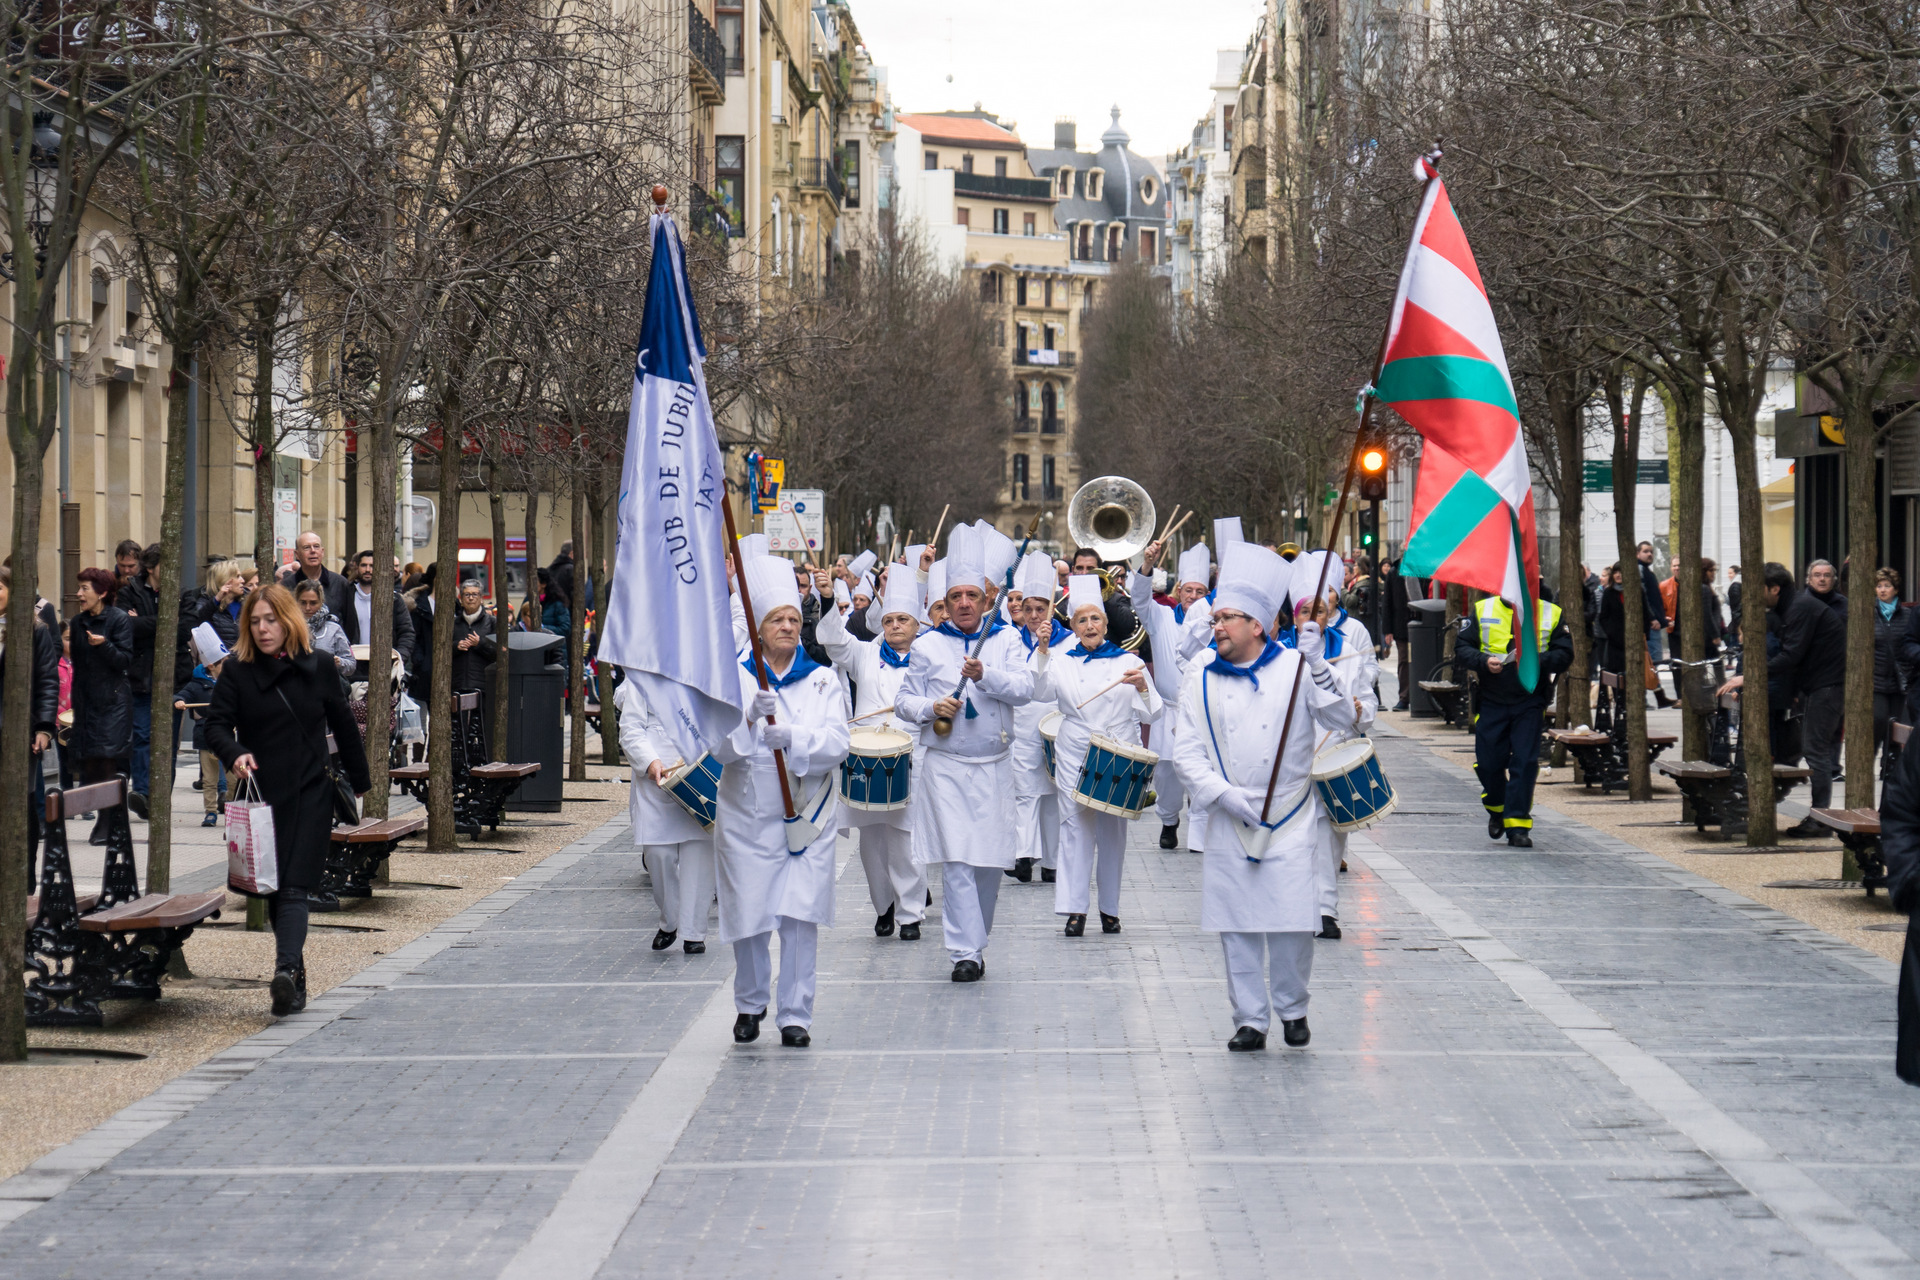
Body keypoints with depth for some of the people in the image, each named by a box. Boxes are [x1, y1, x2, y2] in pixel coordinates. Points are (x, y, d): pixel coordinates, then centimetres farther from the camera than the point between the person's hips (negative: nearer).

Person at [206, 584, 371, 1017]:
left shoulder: (318, 666, 4)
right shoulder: (237, 672, 2)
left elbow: (343, 724, 14)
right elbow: (215, 725, -4)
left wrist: (359, 781, 21)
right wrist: (234, 753, -25)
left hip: (310, 793, -1)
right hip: (262, 794, 1)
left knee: (294, 887, -14)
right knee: (274, 889, 7)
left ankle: (286, 969, -29)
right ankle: (295, 980, 18)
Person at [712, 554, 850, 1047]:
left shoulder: (822, 681, 5)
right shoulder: (735, 677, 3)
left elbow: (836, 746, -7)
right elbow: (721, 748, -6)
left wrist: (792, 738, -24)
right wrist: (751, 718, -25)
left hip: (807, 816, 0)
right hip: (747, 816, 0)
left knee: (800, 918, -5)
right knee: (750, 918, 4)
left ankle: (795, 1014, 5)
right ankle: (750, 1003, 26)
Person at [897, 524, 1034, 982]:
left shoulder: (1006, 639, 6)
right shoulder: (927, 645, 6)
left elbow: (1024, 688, -6)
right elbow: (904, 700, 9)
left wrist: (984, 675, -22)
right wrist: (930, 708, -12)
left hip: (994, 766, 1)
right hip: (946, 767, -1)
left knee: (990, 859, 5)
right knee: (956, 859, -10)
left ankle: (976, 938, 22)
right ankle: (965, 951, -12)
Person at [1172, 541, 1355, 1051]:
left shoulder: (1295, 668, 1)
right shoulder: (1201, 680, 6)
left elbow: (1341, 721, -8)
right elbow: (1186, 752, 4)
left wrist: (1317, 664, -19)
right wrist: (1222, 794, -12)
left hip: (1290, 822, -2)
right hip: (1228, 825, 2)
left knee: (1292, 923, -6)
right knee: (1237, 927, 2)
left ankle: (1292, 1008, 16)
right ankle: (1250, 1021, 13)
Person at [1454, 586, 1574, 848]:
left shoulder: (1551, 614, 4)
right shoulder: (1482, 611, 6)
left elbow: (1564, 655, 2)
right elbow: (1461, 649, 4)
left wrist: (1535, 660, -17)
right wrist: (1484, 662, -16)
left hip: (1530, 702, -1)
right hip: (1491, 701, 1)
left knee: (1525, 762, -7)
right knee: (1489, 762, 3)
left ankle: (1517, 824, -1)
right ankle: (1496, 809, 32)